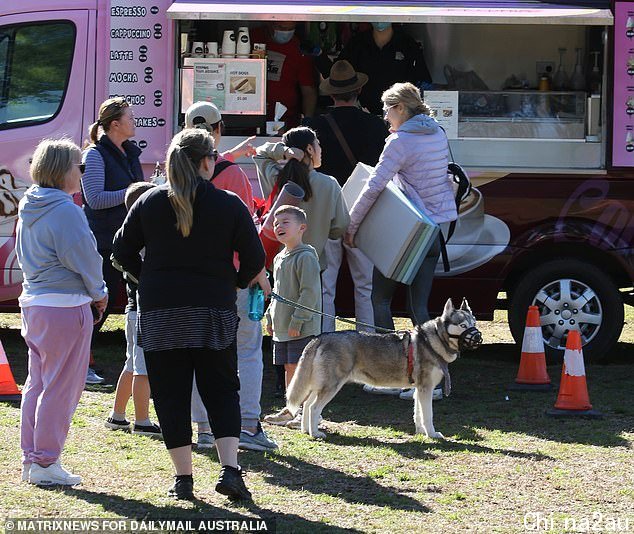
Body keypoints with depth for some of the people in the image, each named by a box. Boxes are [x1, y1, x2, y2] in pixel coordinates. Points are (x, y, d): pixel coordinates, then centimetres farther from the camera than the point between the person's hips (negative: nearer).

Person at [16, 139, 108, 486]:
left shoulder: (29, 207, 11)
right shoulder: (65, 210, -17)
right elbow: (83, 258, -18)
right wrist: (99, 293, 2)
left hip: (33, 302, 9)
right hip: (66, 306, -9)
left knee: (37, 384, 16)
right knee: (61, 388, -2)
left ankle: (31, 459, 20)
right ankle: (46, 464, 0)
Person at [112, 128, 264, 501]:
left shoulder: (150, 202, 1)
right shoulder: (229, 204, -3)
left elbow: (123, 251, 5)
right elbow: (254, 259, -2)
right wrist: (233, 284, 16)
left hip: (160, 313, 1)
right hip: (214, 312, -1)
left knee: (171, 394, 6)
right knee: (222, 391, 8)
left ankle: (183, 478, 5)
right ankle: (231, 470, -6)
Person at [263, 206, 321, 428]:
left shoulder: (306, 257, -13)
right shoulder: (279, 259, 15)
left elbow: (310, 293, -18)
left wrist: (297, 321, -20)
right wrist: (270, 317, 17)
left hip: (302, 328, -9)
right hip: (281, 327, 9)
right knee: (289, 368, 14)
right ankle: (291, 409, 23)